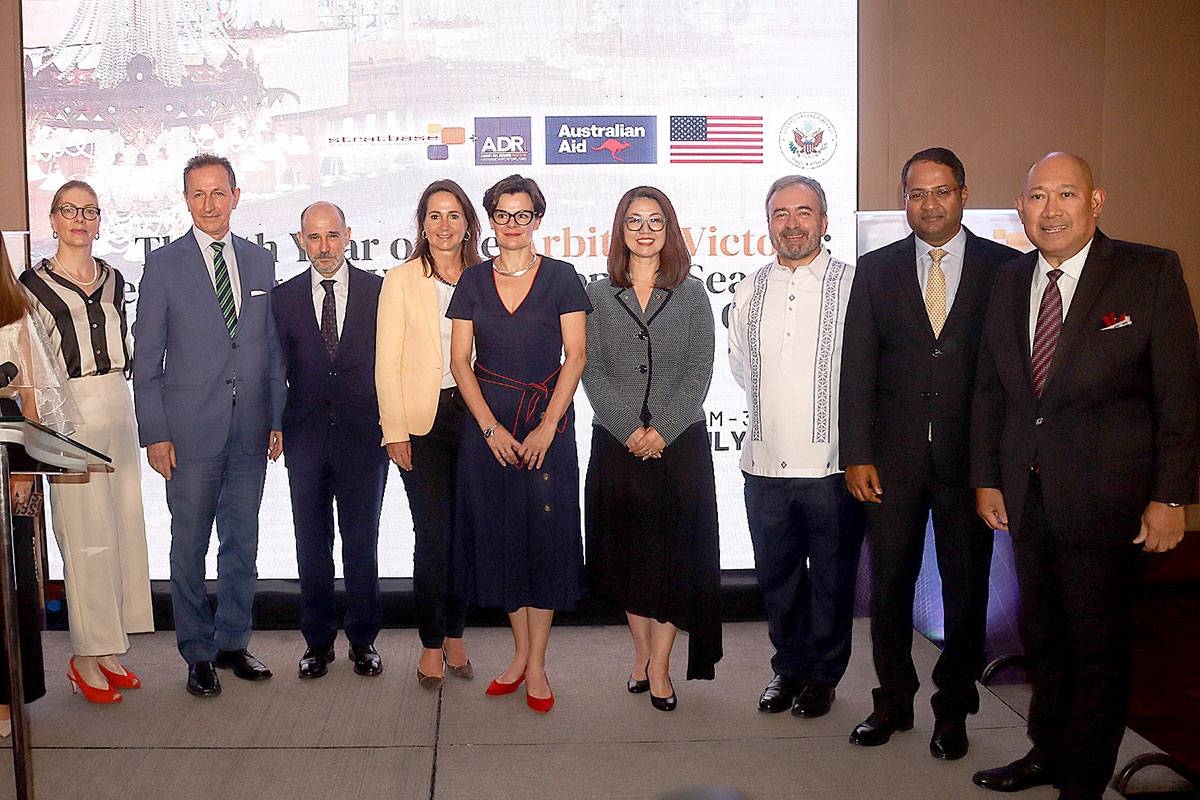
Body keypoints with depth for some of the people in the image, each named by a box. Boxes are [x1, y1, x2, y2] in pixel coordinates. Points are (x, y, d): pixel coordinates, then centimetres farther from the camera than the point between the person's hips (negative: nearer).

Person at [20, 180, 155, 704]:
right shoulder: (34, 284, -2)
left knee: (123, 527, 6)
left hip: (117, 406, 6)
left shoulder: (113, 281, 13)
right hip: (69, 412, -5)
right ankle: (86, 658, 6)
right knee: (85, 535, -5)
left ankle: (107, 650, 17)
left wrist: (116, 397, 12)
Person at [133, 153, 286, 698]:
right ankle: (198, 654, 19)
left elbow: (273, 346, 11)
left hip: (250, 428, 3)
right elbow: (146, 358, -3)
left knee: (242, 541, 12)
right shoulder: (164, 265, -2)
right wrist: (154, 434, -8)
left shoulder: (260, 262, 9)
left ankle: (233, 643, 26)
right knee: (189, 546, 5)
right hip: (190, 429, -3)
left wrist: (278, 418, 5)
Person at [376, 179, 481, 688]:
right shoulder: (402, 280, 2)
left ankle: (455, 636, 21)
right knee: (433, 534, -3)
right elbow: (387, 362, 0)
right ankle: (431, 644, 11)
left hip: (474, 415, 3)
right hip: (422, 419, -2)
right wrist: (395, 431, -7)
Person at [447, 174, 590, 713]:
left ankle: (536, 664, 10)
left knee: (545, 537, 0)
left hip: (548, 423, -2)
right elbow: (460, 361, 3)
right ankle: (520, 652, 21)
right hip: (487, 425, 2)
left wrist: (546, 427, -12)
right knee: (500, 535, 6)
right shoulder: (473, 282, 6)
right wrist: (491, 427, -8)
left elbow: (576, 356, -3)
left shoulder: (560, 278, 1)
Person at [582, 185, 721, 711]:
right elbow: (592, 370, -1)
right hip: (617, 444, 1)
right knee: (628, 551, 8)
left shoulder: (691, 293, 5)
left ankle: (660, 667, 9)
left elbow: (700, 371, -1)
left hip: (680, 444, -1)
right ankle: (642, 653, 24)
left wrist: (662, 429, -13)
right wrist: (630, 430, -12)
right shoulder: (599, 294, 6)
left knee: (675, 553, 0)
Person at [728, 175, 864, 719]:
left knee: (831, 578, 10)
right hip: (765, 463, 4)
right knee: (777, 575, 15)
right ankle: (789, 667, 34)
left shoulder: (853, 285, -6)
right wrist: (772, 410, 13)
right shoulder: (749, 290, 8)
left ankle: (823, 674, 28)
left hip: (831, 464, -4)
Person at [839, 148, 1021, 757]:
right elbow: (857, 367, 1)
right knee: (889, 582, 10)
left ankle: (953, 707, 26)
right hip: (893, 457, 1)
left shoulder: (1005, 267, 1)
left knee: (966, 586, 9)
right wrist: (857, 455, -5)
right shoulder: (876, 269, 4)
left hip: (969, 456, -1)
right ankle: (893, 700, 27)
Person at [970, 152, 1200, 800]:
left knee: (1099, 649, 7)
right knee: (1041, 637, 19)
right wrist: (987, 478, 8)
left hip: (1104, 500, -5)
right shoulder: (1009, 281, 7)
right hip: (1025, 497, 5)